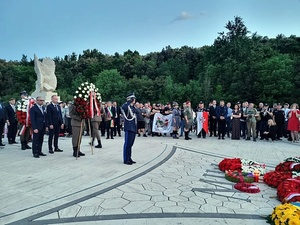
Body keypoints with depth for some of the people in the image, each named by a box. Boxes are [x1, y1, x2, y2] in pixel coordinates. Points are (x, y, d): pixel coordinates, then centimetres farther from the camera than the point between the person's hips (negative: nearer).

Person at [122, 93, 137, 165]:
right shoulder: (127, 106, -10)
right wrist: (129, 102, -25)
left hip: (133, 128, 9)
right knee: (127, 143, -4)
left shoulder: (133, 107, 15)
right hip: (129, 128, -9)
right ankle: (126, 159, 3)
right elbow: (123, 108, -36)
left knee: (131, 144, 13)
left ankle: (129, 158, 22)